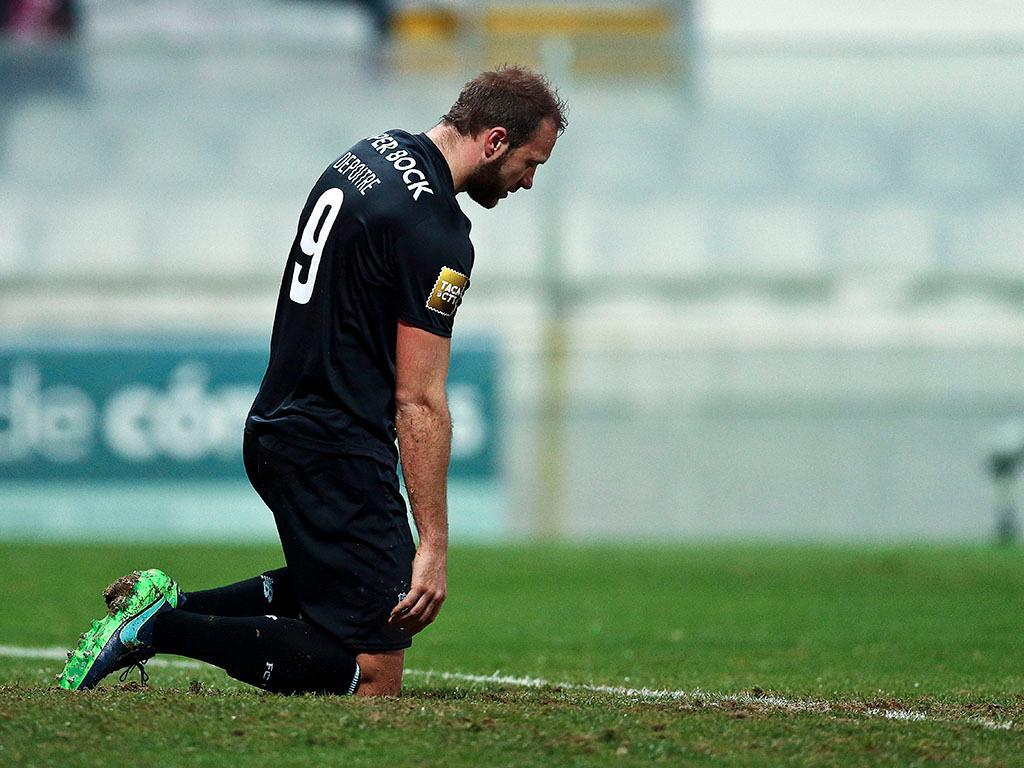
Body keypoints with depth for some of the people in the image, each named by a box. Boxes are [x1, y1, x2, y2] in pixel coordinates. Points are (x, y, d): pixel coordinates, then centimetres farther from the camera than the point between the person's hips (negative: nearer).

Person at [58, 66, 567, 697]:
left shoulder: (373, 154, 11)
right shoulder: (435, 231, -18)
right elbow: (419, 402, -18)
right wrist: (434, 544, -16)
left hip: (276, 427, 10)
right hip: (338, 451, -10)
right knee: (372, 676, -10)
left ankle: (171, 605, 13)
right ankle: (161, 629, -12)